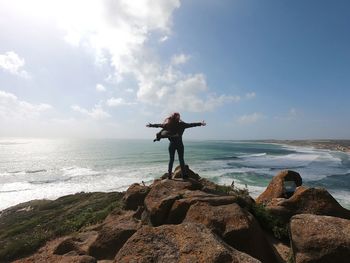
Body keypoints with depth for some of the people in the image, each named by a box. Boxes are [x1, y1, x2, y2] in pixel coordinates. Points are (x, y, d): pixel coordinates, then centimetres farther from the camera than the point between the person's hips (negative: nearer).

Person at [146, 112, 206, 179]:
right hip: (179, 144, -2)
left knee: (171, 159, 11)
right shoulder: (181, 124, -6)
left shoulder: (168, 125, 0)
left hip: (171, 144, 2)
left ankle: (169, 175, 13)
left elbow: (159, 125, 12)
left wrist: (150, 125, 28)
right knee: (181, 159, 6)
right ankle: (184, 174, 9)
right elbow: (191, 125, 1)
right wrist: (200, 123, 12)